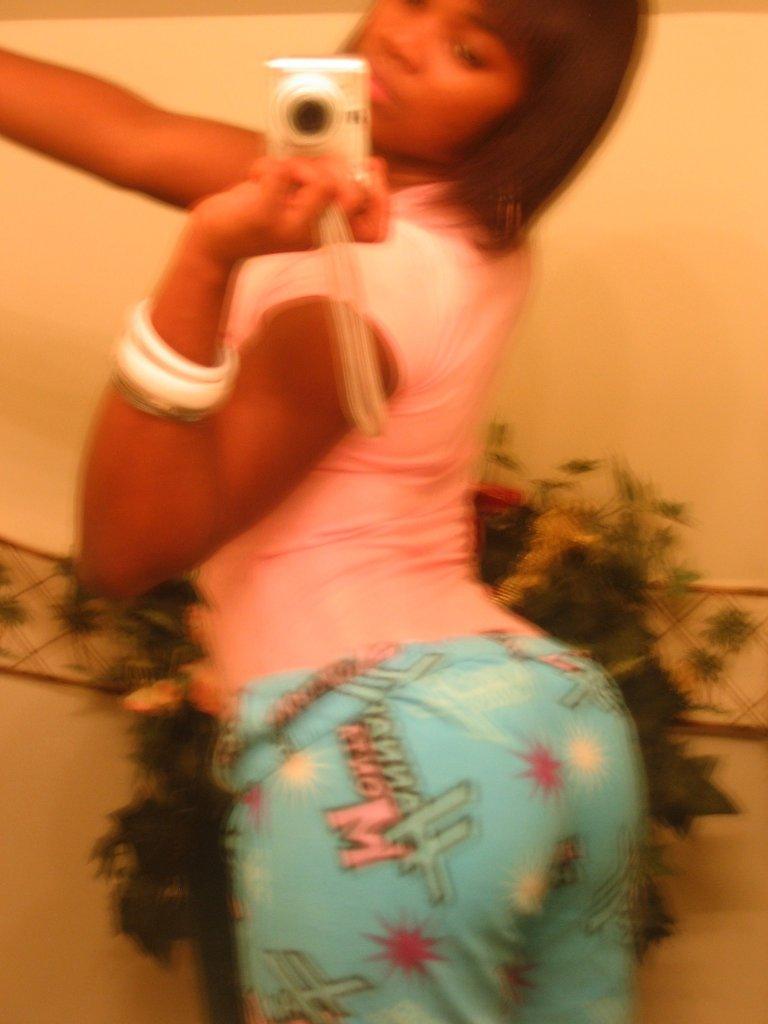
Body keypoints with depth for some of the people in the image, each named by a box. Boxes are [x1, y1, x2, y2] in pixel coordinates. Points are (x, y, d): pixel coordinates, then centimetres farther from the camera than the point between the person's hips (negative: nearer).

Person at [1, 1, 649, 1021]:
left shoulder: (365, 274, -16)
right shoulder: (471, 214, 8)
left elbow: (127, 548, -19)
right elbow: (139, 136, 9)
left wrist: (208, 258, -26)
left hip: (373, 758, -8)